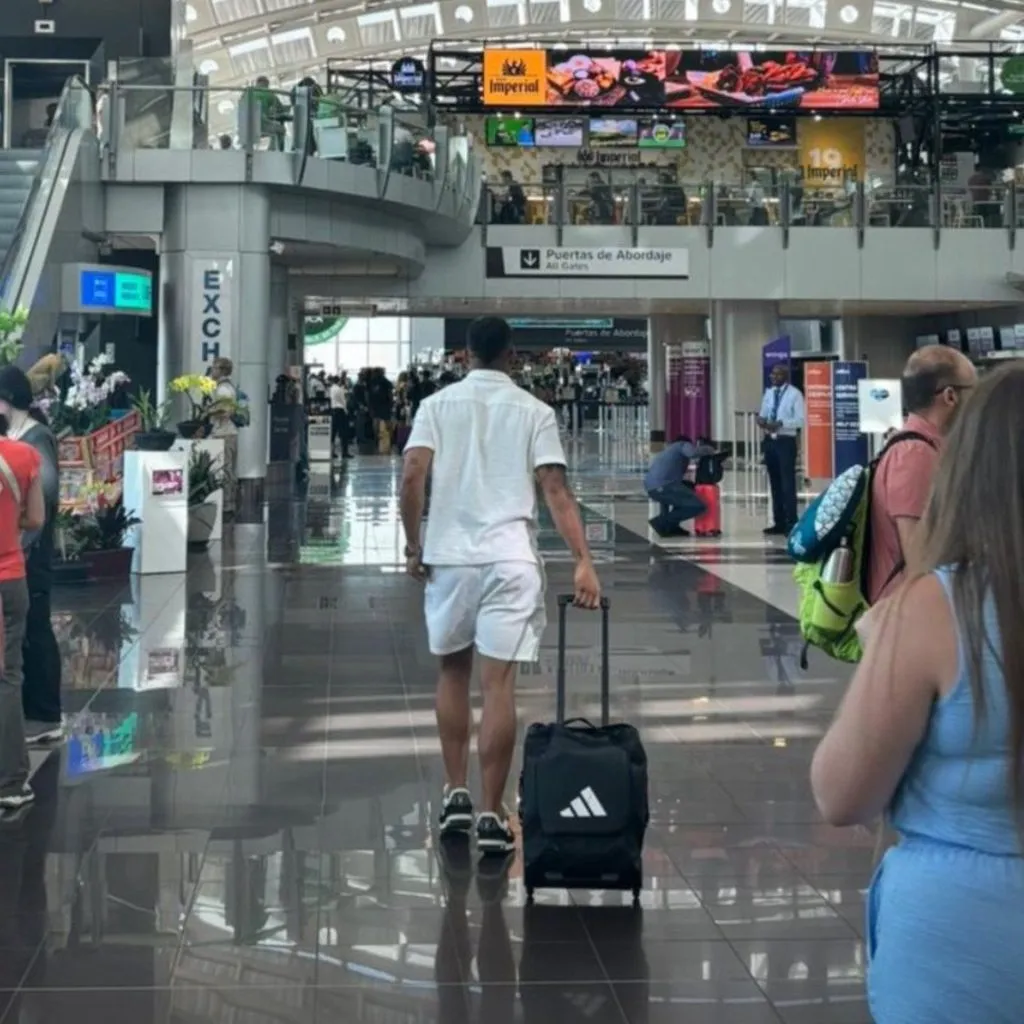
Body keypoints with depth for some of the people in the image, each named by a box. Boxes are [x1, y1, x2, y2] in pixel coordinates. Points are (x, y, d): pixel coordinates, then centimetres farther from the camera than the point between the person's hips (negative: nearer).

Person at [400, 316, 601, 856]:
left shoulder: (437, 405, 5)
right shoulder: (534, 411, 3)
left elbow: (411, 477, -6)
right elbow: (555, 490, -5)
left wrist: (413, 546, 4)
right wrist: (583, 562, -6)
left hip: (448, 555, 1)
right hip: (510, 559, -1)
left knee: (453, 672, 19)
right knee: (499, 684, -1)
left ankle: (456, 795, 21)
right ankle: (490, 815, 1)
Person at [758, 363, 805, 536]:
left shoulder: (794, 394, -7)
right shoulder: (769, 393, 13)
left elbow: (800, 420, -13)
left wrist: (780, 423, -24)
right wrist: (761, 420, -7)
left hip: (786, 442, -6)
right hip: (770, 441, 6)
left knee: (788, 483, -7)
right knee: (774, 483, 10)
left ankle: (791, 524, -3)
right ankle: (779, 523, 17)